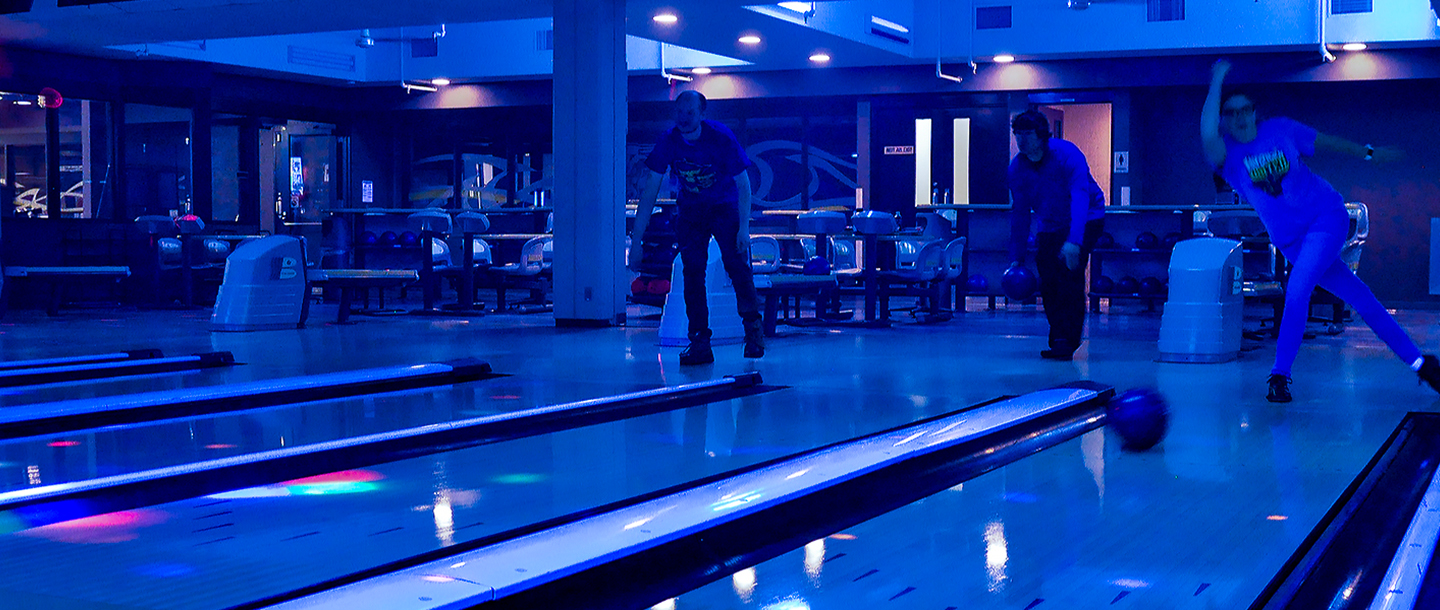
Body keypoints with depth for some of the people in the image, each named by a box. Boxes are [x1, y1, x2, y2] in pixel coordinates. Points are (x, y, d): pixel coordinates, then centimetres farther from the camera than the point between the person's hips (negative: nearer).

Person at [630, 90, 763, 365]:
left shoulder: (721, 138, -22)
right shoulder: (668, 142, -16)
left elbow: (743, 185, -12)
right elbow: (649, 192, -12)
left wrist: (744, 228, -20)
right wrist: (636, 242, -16)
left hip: (724, 207, -2)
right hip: (689, 210, 2)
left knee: (736, 263, -16)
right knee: (692, 272, -9)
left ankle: (753, 327, 3)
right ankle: (700, 342, -4)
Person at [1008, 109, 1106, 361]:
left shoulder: (1067, 155, -25)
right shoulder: (1017, 168, -9)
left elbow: (1080, 198, -34)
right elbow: (1019, 213, -2)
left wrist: (1074, 241, -46)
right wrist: (1016, 258, -6)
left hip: (1085, 220, -5)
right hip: (1051, 225, 5)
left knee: (1070, 271, -23)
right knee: (1048, 282, -5)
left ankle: (1066, 341, -19)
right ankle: (1059, 341, 11)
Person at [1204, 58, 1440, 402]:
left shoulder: (1279, 129, -2)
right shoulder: (1226, 153, -8)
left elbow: (1325, 142, 14)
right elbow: (1207, 134, -31)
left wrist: (1368, 153, 22)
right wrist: (1217, 81, -24)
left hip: (1327, 216, -1)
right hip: (1291, 241, 1)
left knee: (1297, 291, -21)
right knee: (1359, 298, 5)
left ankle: (1280, 376, -8)